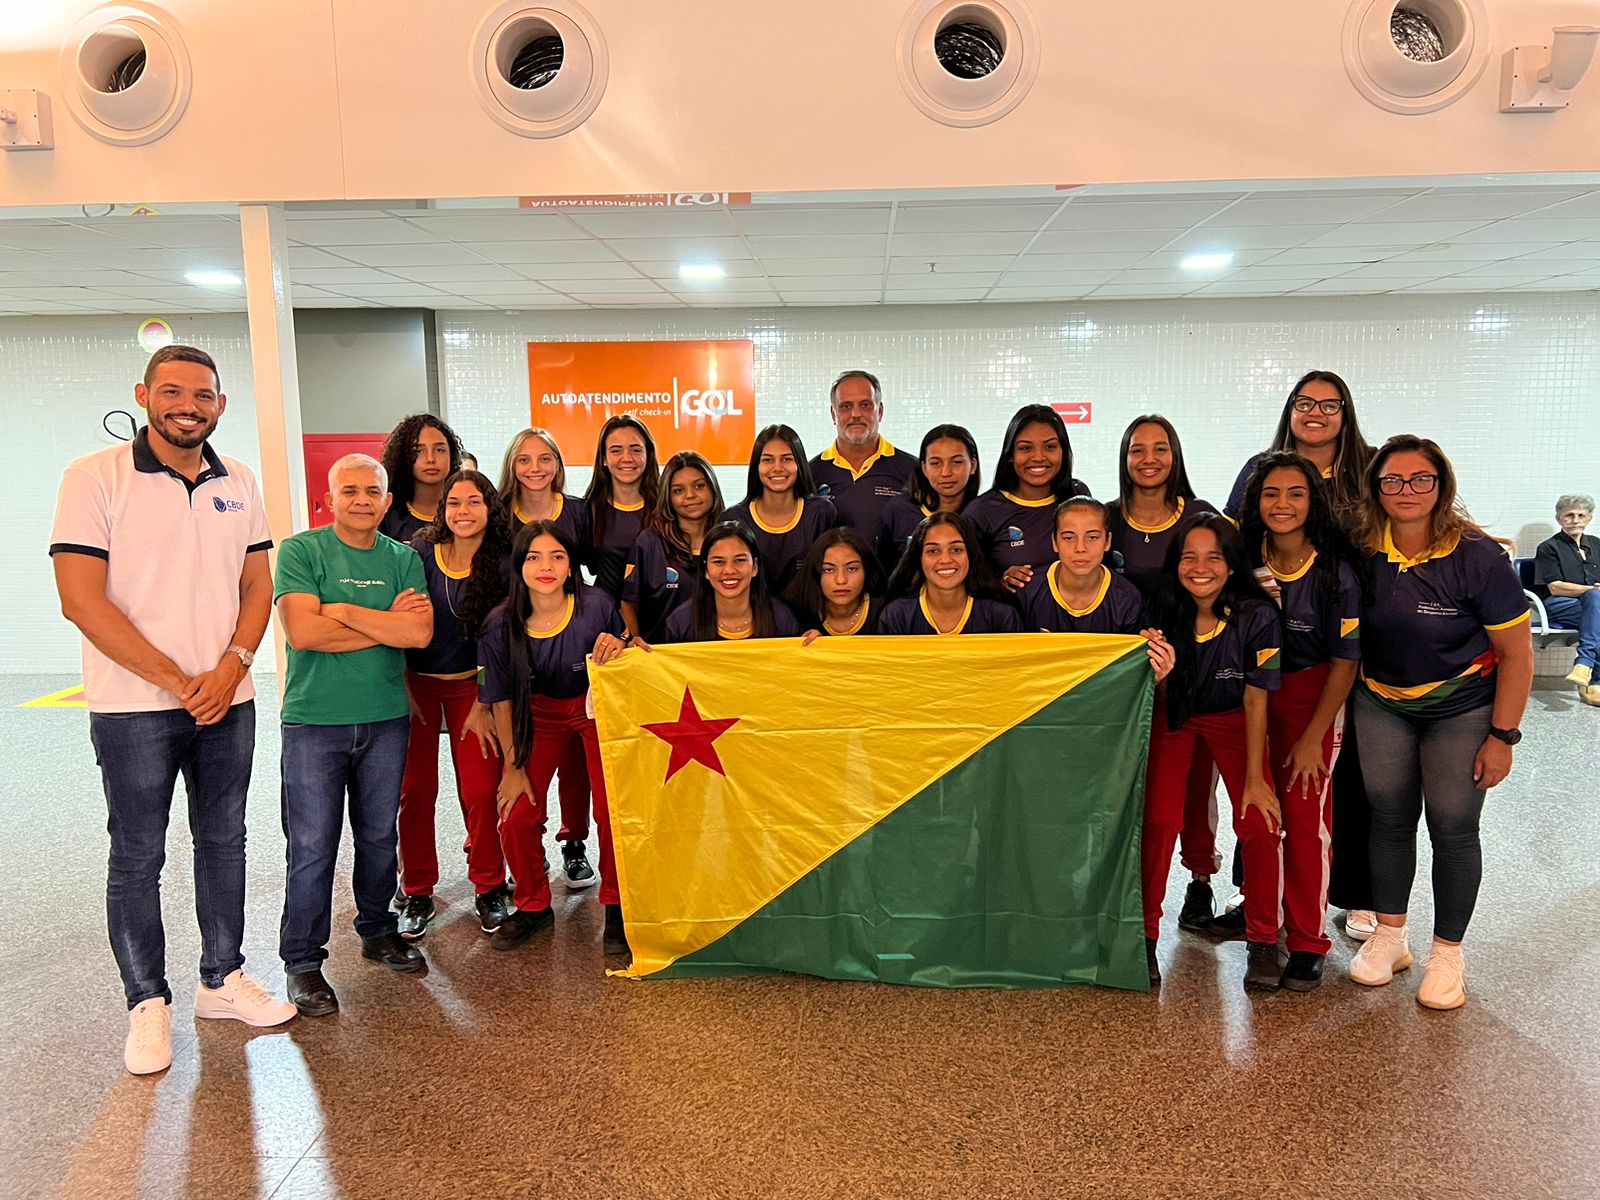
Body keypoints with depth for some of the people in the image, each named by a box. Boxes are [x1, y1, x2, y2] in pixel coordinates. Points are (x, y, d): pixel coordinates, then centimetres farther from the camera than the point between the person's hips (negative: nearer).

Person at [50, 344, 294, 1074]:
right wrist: (177, 681, -13)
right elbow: (82, 600, -13)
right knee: (137, 857, 6)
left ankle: (222, 979, 27)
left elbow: (257, 585, 7)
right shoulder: (95, 478, -8)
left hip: (227, 701, 4)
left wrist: (231, 669, -9)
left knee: (223, 841, 13)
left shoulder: (237, 483, 6)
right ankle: (147, 1003, 20)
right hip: (133, 707, -4)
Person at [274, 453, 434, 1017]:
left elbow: (420, 633, -9)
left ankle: (377, 930, 33)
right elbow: (302, 632, -18)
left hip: (386, 719, 4)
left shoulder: (403, 559, 5)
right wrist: (387, 622, -11)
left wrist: (345, 612, -13)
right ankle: (302, 960, 13)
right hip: (314, 721, -3)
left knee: (380, 836, 15)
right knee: (312, 845, 0)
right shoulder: (300, 551, -5)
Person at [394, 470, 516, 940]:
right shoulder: (420, 552, -8)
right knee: (415, 788, 1)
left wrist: (485, 704, -5)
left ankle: (489, 887, 14)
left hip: (472, 686, 0)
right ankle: (417, 893, 16)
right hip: (416, 683, 0)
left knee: (481, 789, -4)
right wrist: (404, 686, -7)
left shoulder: (503, 564, -8)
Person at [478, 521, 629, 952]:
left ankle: (616, 906, 15)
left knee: (612, 813, -10)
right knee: (516, 818, -6)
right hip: (539, 714, 1)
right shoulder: (500, 626, -19)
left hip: (597, 708, -1)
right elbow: (502, 700, -6)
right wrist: (513, 765, -2)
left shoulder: (596, 605, -23)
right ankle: (533, 907, 20)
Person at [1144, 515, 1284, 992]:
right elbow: (1159, 695, -10)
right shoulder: (1162, 613, -20)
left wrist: (1254, 778, -13)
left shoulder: (1256, 616, -24)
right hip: (1173, 716, 1)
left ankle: (1263, 941, 6)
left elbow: (1255, 701, -15)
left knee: (1259, 824, -15)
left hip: (1233, 718, 0)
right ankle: (1145, 934, 2)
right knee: (1159, 820, -16)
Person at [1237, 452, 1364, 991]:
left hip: (1313, 698, -4)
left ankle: (1308, 940, 8)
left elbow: (1344, 662, -11)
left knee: (1305, 815, -4)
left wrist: (1313, 738, -10)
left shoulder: (1336, 572, -16)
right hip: (1252, 694, 4)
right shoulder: (1245, 557, -5)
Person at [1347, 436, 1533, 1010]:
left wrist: (1502, 736, -14)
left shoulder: (1478, 557, -20)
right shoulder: (1362, 552, -10)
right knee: (1389, 816, 10)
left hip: (1462, 709, -3)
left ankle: (1448, 954, 20)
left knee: (1452, 827, 2)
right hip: (1382, 703, 3)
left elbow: (1517, 654, -14)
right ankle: (1389, 935, 28)